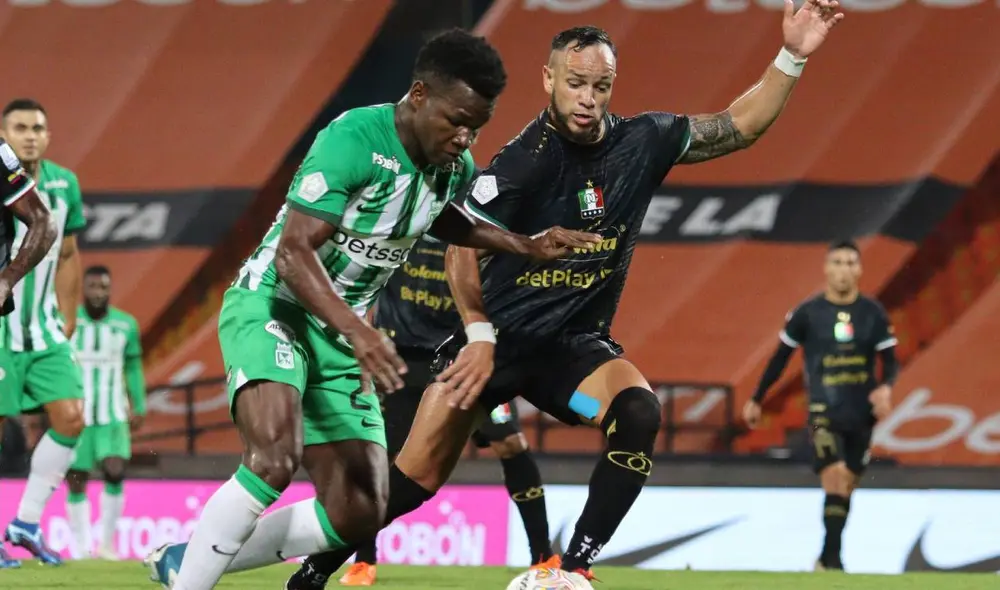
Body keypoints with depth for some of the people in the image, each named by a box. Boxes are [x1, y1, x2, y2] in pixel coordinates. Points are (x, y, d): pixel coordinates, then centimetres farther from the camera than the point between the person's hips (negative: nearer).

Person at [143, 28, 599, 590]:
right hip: (271, 306, -8)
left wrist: (526, 245, 15)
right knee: (276, 456, -34)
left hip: (340, 331, 8)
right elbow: (294, 252, -29)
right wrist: (359, 332, -41)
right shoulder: (354, 139, -24)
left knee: (358, 517, 1)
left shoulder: (455, 166, 1)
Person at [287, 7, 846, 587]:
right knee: (416, 479, -5)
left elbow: (740, 126, 4)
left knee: (639, 414, -28)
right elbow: (462, 245, -13)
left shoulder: (642, 142, -3)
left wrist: (792, 56, -7)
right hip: (496, 338, -3)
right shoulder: (524, 160, -18)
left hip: (576, 343, 4)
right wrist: (479, 336, -18)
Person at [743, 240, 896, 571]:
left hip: (861, 415, 3)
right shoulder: (807, 314, -4)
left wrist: (885, 388, -19)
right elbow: (780, 358, 6)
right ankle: (831, 560, -18)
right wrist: (756, 400, 10)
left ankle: (827, 559, 25)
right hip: (824, 413, -3)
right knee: (835, 479, -20)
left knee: (846, 488, 11)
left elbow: (890, 361, 3)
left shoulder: (873, 314, 1)